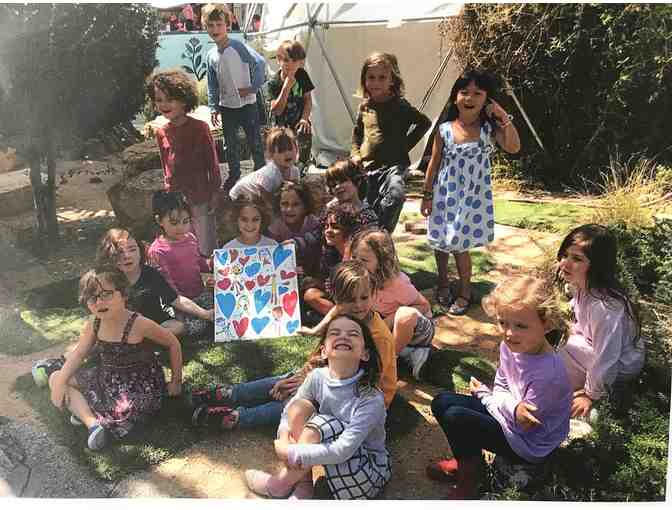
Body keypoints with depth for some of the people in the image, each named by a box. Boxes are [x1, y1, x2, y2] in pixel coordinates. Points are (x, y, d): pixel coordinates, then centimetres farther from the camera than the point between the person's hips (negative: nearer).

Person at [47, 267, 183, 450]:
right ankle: (93, 424, -12)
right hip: (105, 379, 7)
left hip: (139, 388, -7)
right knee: (55, 378, 1)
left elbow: (173, 344, -14)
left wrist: (176, 381, -7)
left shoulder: (139, 324, -23)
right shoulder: (93, 326, -5)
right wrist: (60, 382, -12)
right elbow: (78, 354, 4)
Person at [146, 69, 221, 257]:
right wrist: (168, 189, 14)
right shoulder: (161, 133, 3)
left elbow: (212, 162, -5)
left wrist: (214, 193, -5)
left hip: (200, 198, -4)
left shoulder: (200, 127, -10)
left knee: (206, 249, 4)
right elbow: (165, 165, 12)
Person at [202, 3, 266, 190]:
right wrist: (214, 108, 8)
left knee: (255, 141, 5)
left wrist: (253, 87, -20)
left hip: (247, 104, -5)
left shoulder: (239, 47, -13)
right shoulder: (211, 56, 4)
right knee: (230, 144, 14)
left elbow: (260, 63, -24)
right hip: (226, 107, 5)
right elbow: (212, 85, 10)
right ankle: (234, 174, 31)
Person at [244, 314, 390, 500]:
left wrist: (292, 453, -28)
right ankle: (303, 485, -6)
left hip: (370, 472, -5)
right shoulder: (317, 377, -12)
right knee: (300, 406, -11)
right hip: (335, 463, 5)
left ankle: (280, 484, -4)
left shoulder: (371, 399, -29)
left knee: (321, 424, -28)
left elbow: (343, 450, -34)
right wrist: (284, 440, -18)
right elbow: (288, 411, 2)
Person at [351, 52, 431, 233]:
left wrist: (406, 144, -4)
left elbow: (425, 122, -2)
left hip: (393, 165, -5)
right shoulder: (365, 106, 9)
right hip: (368, 167, 5)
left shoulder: (399, 106, -4)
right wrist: (355, 154, 10)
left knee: (396, 194, -33)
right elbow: (357, 132, 25)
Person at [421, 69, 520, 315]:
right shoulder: (444, 130, -4)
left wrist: (504, 117, -24)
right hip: (445, 194, 2)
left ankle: (464, 292, 22)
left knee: (460, 244, 1)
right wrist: (427, 195, 1)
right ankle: (443, 284, 36)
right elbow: (434, 164, 1)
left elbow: (513, 147, -22)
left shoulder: (489, 128, -7)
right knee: (440, 242, 13)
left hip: (472, 196, -2)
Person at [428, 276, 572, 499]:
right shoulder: (510, 346, -11)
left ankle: (468, 482, 1)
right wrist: (515, 409, -22)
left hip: (529, 445, -8)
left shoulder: (547, 374, -34)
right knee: (442, 402, 1)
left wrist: (484, 394, -10)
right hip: (510, 419, 8)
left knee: (455, 417, -24)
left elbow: (523, 425, -22)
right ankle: (466, 461, 18)